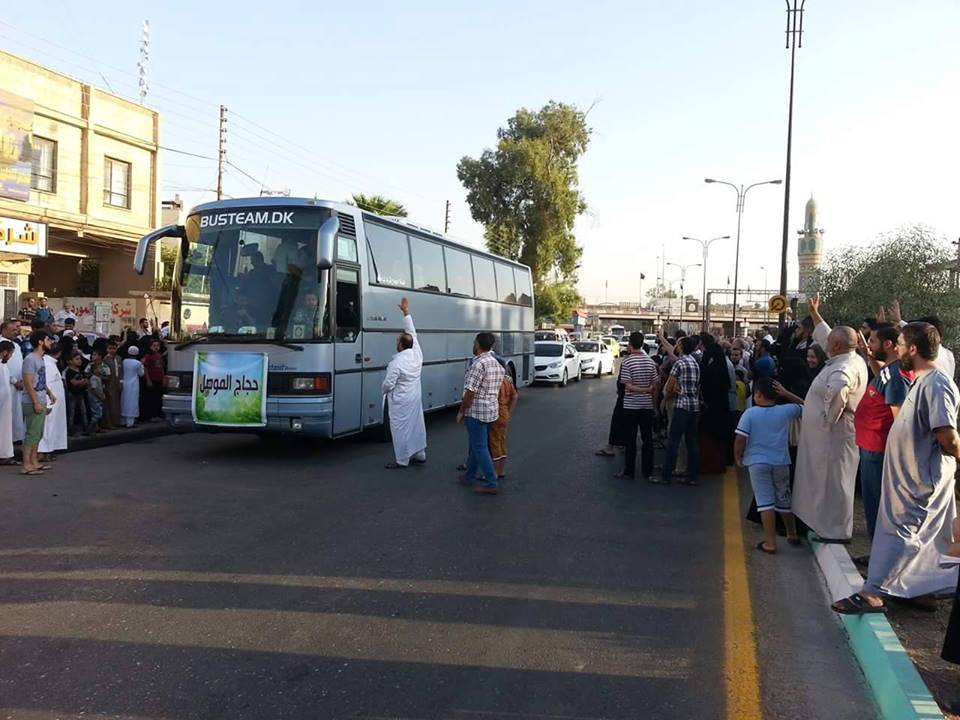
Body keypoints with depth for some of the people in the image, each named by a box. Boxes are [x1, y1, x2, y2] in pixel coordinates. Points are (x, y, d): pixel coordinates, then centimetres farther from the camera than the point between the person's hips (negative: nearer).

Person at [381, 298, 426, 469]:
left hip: (400, 402, -8)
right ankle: (420, 455, 25)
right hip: (415, 399, 8)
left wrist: (384, 391, 6)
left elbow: (388, 384, -18)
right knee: (417, 425, 15)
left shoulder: (396, 363, -22)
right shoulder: (417, 354, -4)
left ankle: (402, 460, 6)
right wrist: (406, 312, 9)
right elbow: (412, 332, 6)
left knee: (401, 429, 0)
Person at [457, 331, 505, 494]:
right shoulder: (496, 363, 10)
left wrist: (461, 411, -10)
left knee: (479, 447, -3)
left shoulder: (479, 364, -19)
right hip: (492, 410, 9)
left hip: (476, 411, -9)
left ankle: (492, 484, -2)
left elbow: (470, 392, -21)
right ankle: (469, 476, 30)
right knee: (476, 444, 19)